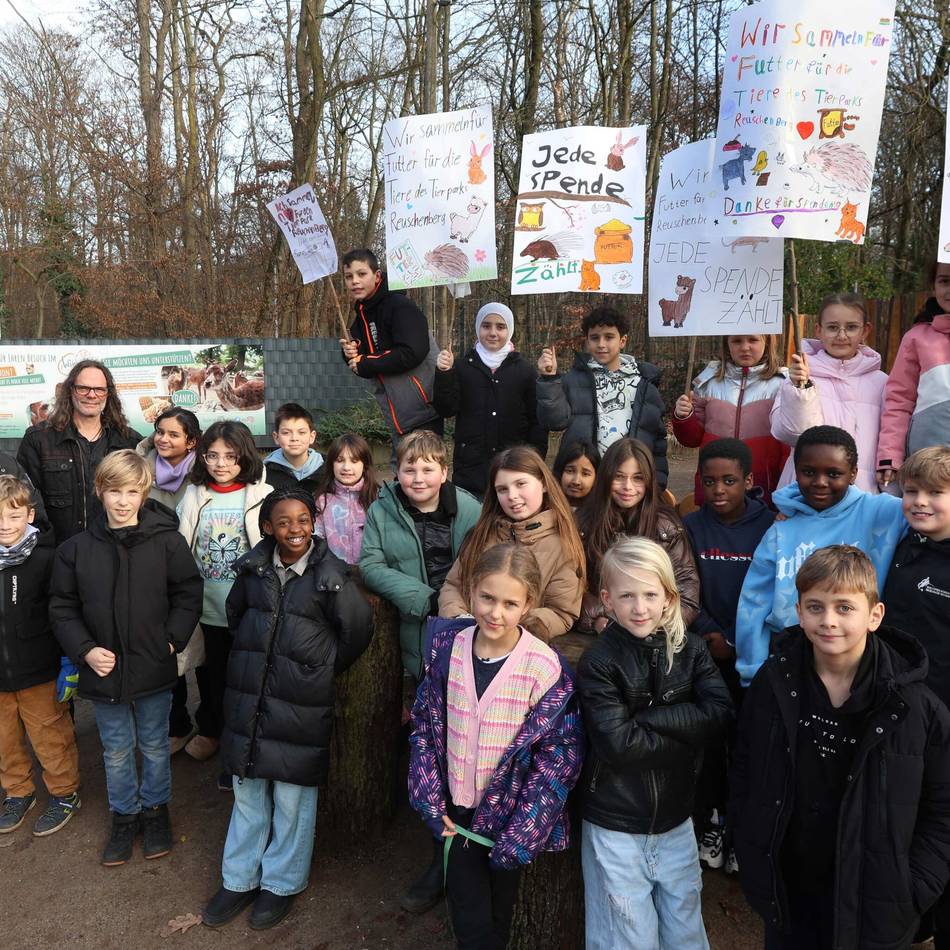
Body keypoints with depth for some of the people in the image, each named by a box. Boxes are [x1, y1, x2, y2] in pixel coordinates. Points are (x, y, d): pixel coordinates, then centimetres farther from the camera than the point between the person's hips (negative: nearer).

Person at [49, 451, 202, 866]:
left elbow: (188, 593, -3)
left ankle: (155, 808, 39)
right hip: (104, 671, 2)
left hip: (154, 670, -1)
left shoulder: (167, 541, -11)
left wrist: (172, 639, -12)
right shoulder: (76, 548, -6)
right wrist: (85, 649, -10)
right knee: (116, 751, 18)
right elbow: (62, 607, 2)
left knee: (155, 746, 17)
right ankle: (124, 815, 39)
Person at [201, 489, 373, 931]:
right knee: (247, 792, 18)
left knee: (292, 799, 10)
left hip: (301, 705, -4)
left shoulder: (330, 576, -14)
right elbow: (235, 613, 17)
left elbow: (358, 628, -4)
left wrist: (324, 669, 5)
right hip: (248, 698, 4)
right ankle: (239, 879, 36)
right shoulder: (253, 568, -1)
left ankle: (282, 883, 32)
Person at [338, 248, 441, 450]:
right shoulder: (360, 317, 13)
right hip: (397, 416, 9)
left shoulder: (400, 306, -12)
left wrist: (365, 363, -14)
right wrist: (351, 354, -6)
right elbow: (364, 366, 17)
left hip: (422, 410, -9)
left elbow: (412, 352, -23)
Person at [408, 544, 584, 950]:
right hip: (456, 809, 2)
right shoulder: (447, 646, -9)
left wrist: (521, 833, -16)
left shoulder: (545, 668, -20)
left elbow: (559, 754, -15)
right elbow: (425, 724, -1)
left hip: (509, 813, -1)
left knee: (498, 914, 21)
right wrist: (431, 800, -5)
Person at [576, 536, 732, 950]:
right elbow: (619, 745, -21)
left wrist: (649, 716, -20)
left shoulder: (690, 649, -3)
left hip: (676, 819, 4)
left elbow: (720, 713, -14)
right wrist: (687, 733, -16)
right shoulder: (598, 663, -15)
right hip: (615, 826, -3)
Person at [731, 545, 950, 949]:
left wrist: (914, 889, -9)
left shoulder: (916, 706, -13)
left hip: (875, 907, -1)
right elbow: (744, 774, 3)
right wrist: (751, 856, 0)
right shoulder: (773, 683, -7)